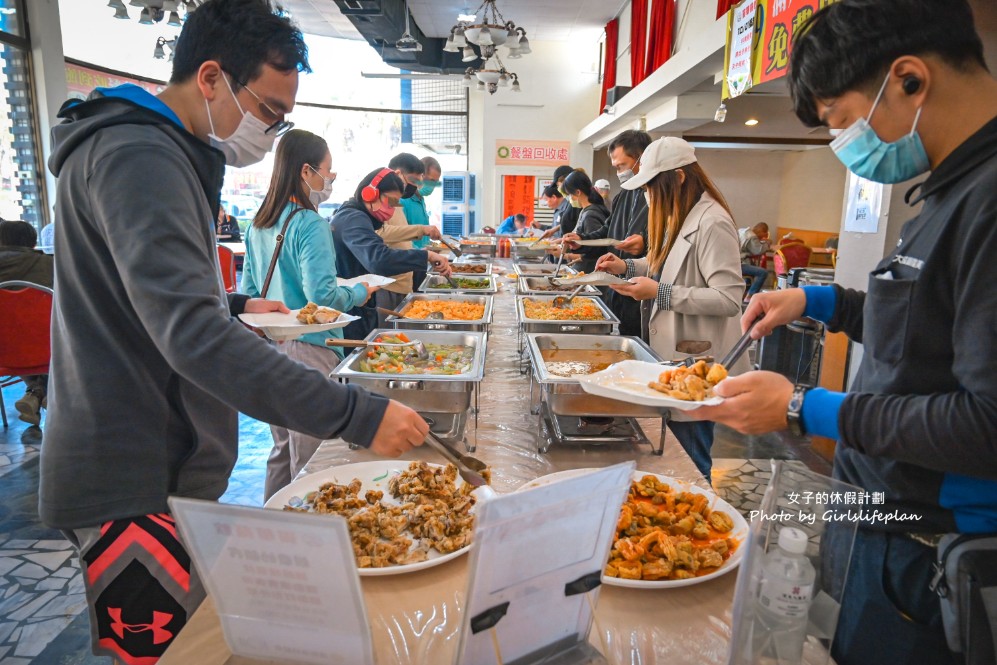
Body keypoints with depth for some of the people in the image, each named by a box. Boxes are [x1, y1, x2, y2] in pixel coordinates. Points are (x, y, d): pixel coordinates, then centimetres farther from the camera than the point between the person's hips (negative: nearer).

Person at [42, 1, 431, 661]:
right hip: (134, 486, -10)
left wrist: (234, 306, 13)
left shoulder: (164, 154, 14)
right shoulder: (139, 156, -20)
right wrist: (355, 414, -33)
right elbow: (194, 336, -32)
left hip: (165, 468, 10)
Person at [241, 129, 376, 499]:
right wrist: (360, 293, -5)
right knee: (308, 459, 3)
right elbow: (323, 297, -22)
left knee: (281, 450, 21)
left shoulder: (259, 225, 9)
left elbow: (248, 291, 14)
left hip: (272, 347, 9)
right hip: (309, 349, -8)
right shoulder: (310, 224, -16)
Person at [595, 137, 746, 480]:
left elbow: (729, 298, -24)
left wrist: (661, 293, -23)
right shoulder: (678, 217, 11)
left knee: (688, 462, 2)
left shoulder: (712, 223, -19)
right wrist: (627, 266, 9)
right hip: (671, 352, 9)